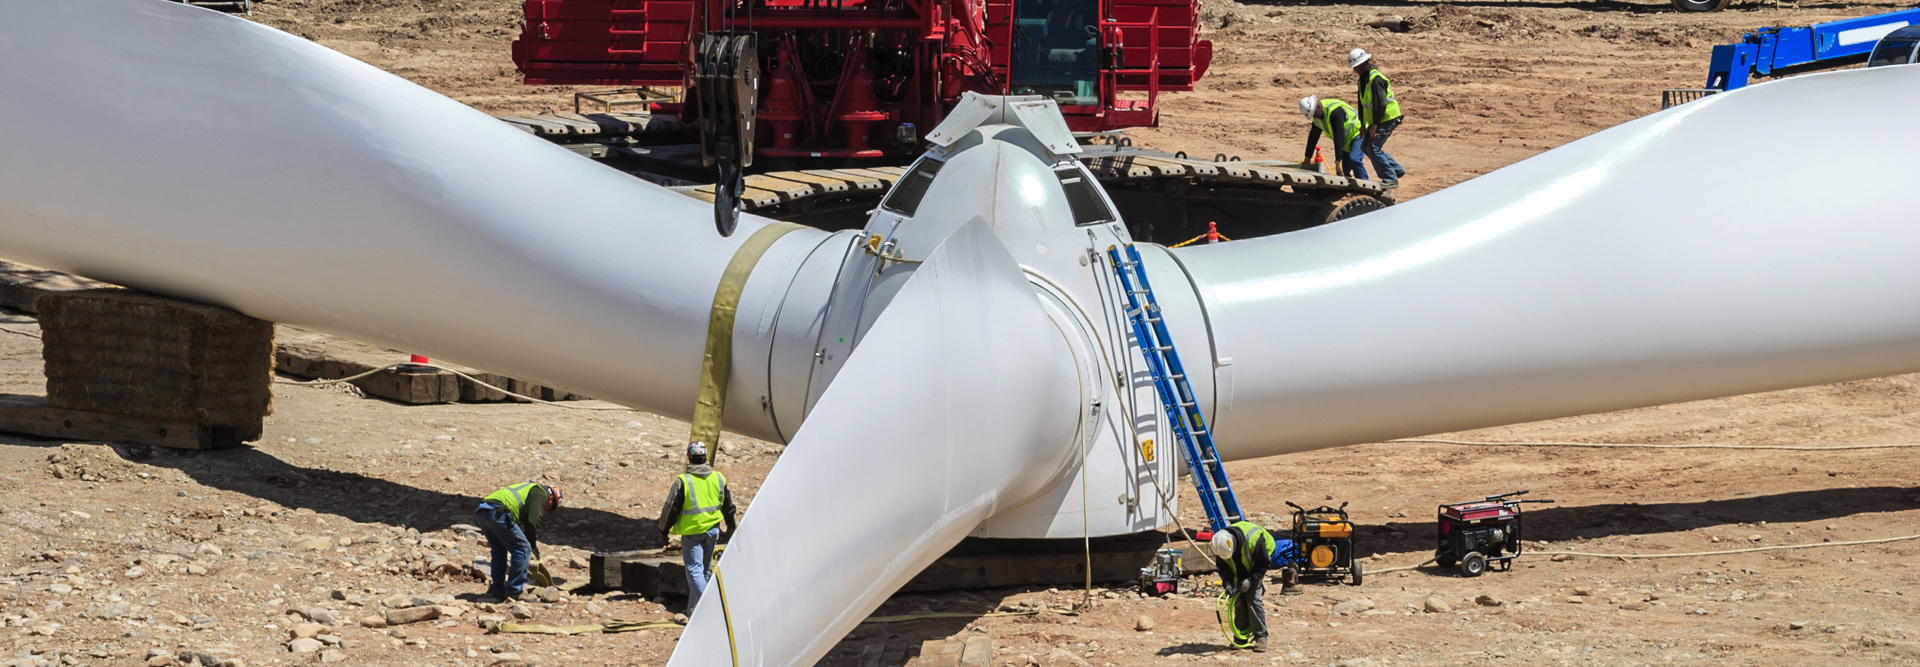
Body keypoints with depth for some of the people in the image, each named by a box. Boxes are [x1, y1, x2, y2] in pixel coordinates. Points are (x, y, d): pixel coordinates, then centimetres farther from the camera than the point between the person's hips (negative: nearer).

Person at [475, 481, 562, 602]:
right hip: (497, 512, -9)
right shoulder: (540, 492, 11)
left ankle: (497, 590, 25)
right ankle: (514, 592, 1)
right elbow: (532, 521, -2)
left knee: (499, 550, 27)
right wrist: (533, 544, 12)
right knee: (523, 549, 0)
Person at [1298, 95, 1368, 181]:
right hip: (1348, 140, 9)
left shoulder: (1335, 111, -30)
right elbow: (1313, 137, 10)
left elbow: (1339, 136, -34)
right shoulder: (1317, 117, -1)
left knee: (1354, 159, -29)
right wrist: (1307, 158, 13)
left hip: (1357, 133, -9)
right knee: (1345, 169, 1)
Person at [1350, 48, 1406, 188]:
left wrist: (1374, 126, -23)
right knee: (1366, 146, 11)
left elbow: (1380, 104, -25)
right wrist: (1363, 124, 13)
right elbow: (1362, 103, 17)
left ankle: (1390, 179, -5)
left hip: (1387, 118, -10)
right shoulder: (1363, 79, 11)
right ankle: (1397, 170, 19)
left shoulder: (1376, 78, -21)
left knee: (1373, 148, -13)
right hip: (1375, 120, 10)